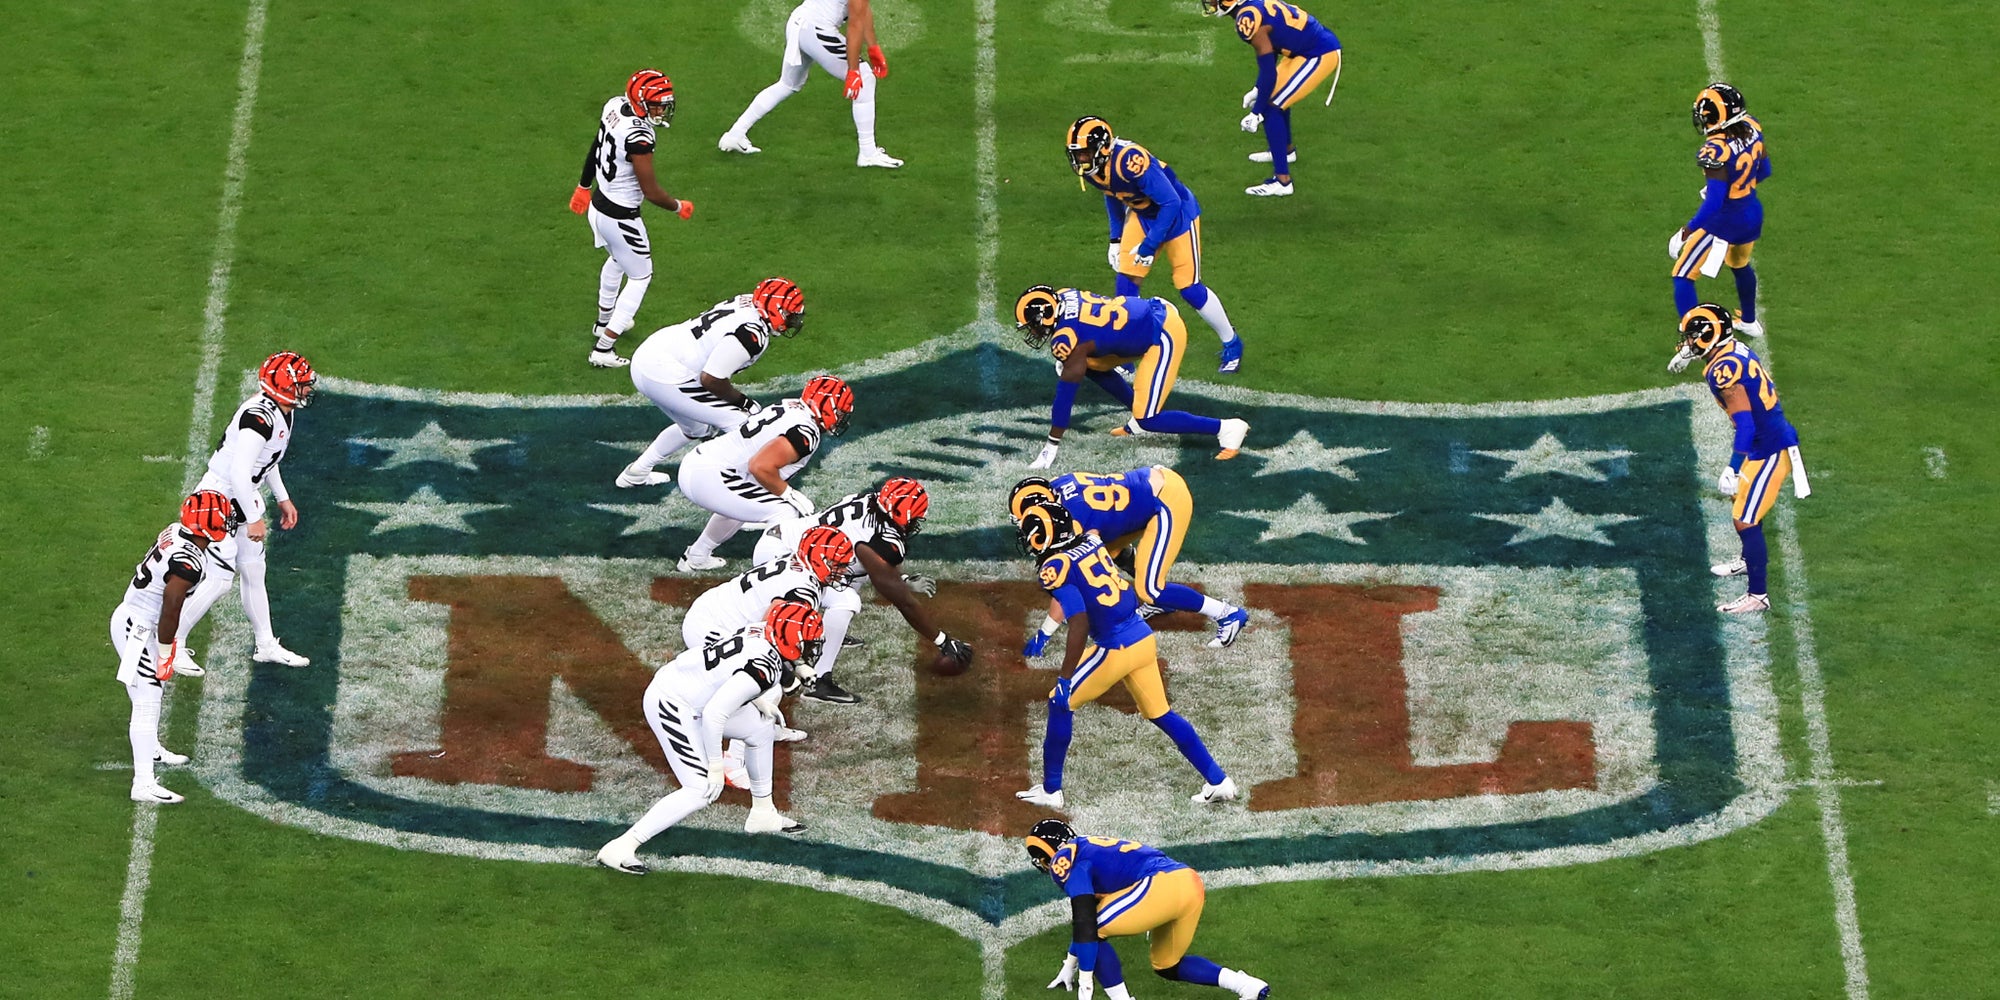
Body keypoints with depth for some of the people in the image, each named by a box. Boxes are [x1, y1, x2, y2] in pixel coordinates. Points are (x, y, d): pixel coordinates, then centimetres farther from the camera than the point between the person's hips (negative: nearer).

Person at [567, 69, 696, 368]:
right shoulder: (638, 136, -33)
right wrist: (678, 207, -4)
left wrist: (584, 186, 27)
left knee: (617, 260, 34)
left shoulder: (614, 107, -7)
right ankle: (603, 348, 11)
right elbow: (651, 192, -25)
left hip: (598, 205, 9)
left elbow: (596, 147, 11)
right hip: (620, 217, -9)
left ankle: (605, 320, 55)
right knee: (640, 277, 11)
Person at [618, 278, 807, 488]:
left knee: (698, 429, 31)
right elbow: (711, 378, -22)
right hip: (665, 376, -10)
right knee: (744, 423, -6)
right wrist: (742, 400, -5)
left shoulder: (747, 303, 6)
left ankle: (636, 473, 43)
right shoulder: (753, 334, -21)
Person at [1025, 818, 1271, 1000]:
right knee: (1168, 966, 25)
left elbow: (1084, 922, -7)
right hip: (1192, 883, 9)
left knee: (1094, 932, 0)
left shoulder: (1065, 859, 3)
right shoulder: (1091, 849, 32)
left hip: (1163, 885, -9)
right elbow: (1088, 916, 44)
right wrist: (1069, 967, 54)